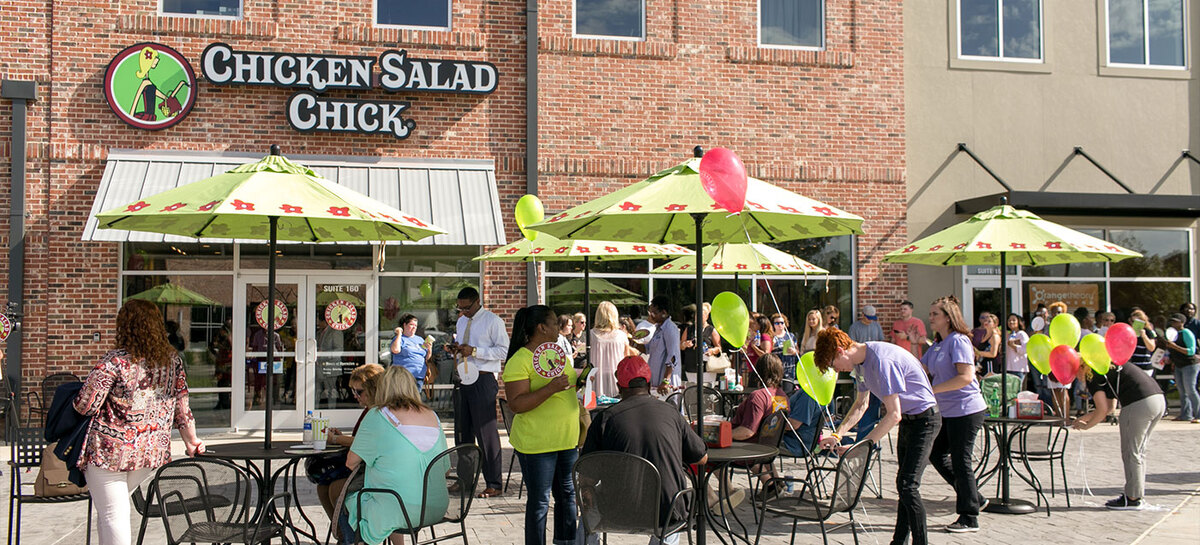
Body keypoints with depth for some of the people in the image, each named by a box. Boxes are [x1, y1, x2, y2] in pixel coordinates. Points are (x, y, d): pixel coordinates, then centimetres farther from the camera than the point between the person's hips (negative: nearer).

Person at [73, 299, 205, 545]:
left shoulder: (114, 361, -15)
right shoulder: (172, 360, 2)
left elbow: (85, 406, -12)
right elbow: (182, 405, 9)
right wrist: (191, 440, 19)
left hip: (110, 451, -6)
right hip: (153, 452, 6)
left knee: (111, 515, 0)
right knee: (113, 509, 22)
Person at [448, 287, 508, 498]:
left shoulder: (493, 321, -6)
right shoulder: (461, 322, 17)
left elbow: (504, 350, -12)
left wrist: (474, 351, -19)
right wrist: (455, 349, 3)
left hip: (483, 380, -8)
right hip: (463, 379, 8)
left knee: (486, 432, -7)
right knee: (462, 431, 12)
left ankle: (493, 485, -2)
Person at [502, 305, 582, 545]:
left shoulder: (557, 352, 12)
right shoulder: (519, 361, -15)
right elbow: (516, 404, -22)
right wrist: (551, 388, -29)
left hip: (567, 440, 8)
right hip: (536, 443, -8)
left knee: (568, 493, 15)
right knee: (539, 501, 0)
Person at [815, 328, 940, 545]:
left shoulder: (881, 361, -28)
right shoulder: (861, 362, 2)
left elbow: (894, 415, -29)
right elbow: (860, 405, 14)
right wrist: (837, 434, 2)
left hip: (924, 419, -10)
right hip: (907, 419, 10)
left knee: (908, 485, -15)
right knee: (904, 483, 15)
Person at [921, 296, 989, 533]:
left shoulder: (958, 341, -14)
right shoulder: (937, 344, 14)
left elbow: (965, 377, -23)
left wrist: (932, 390, -23)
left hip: (966, 409, -10)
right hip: (947, 411, 10)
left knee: (960, 460, -4)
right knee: (936, 455, 13)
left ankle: (969, 518, 6)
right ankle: (973, 497, 25)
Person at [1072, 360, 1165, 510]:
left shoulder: (1092, 375, 1)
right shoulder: (1109, 368, 29)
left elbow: (1103, 410, -5)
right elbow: (1108, 407, 33)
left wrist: (1086, 426, 9)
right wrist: (1083, 418, 36)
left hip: (1139, 404, -9)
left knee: (1131, 453, 2)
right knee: (1138, 451, 18)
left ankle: (1133, 499, 6)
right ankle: (1138, 495, 23)